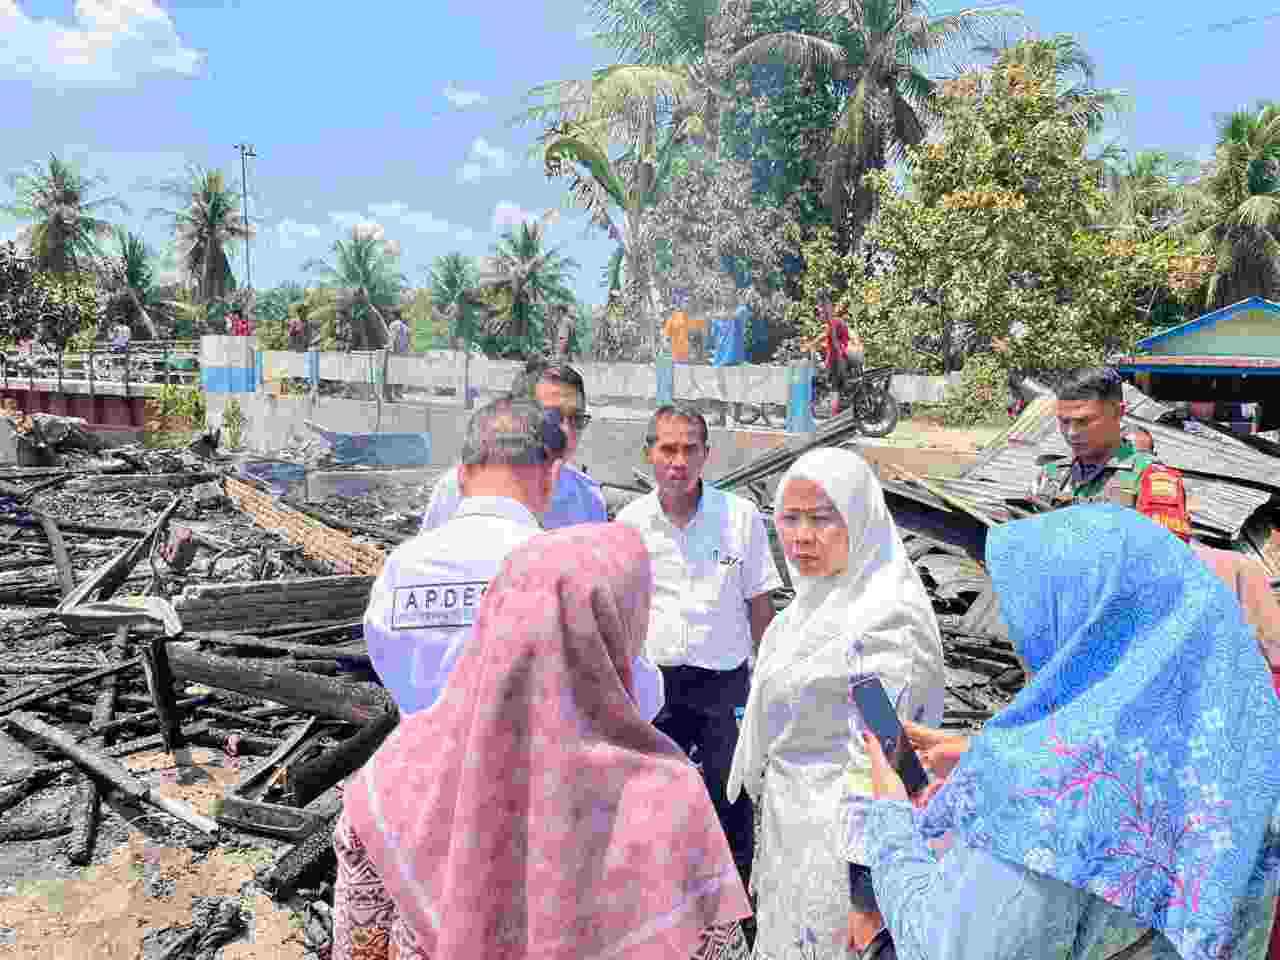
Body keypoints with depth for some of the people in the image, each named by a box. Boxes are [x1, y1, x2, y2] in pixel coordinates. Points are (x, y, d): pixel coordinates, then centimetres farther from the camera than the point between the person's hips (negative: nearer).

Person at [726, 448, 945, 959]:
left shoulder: (887, 619, -25)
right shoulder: (820, 596, 2)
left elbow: (877, 767, -25)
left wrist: (865, 894, -21)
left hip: (836, 840, -8)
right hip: (792, 823, 8)